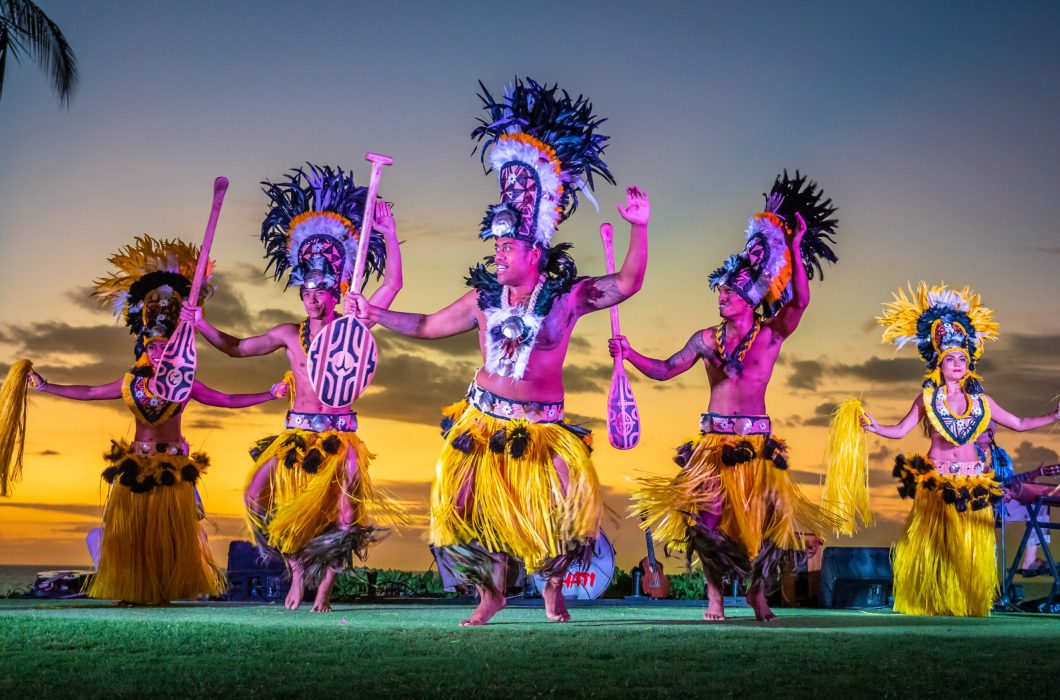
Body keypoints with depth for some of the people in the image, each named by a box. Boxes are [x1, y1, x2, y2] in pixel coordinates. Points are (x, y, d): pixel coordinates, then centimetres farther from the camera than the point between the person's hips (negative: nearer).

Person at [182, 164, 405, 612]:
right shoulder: (290, 334, 9)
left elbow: (392, 284, -7)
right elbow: (237, 348, 18)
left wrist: (389, 235, -13)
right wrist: (200, 324, 6)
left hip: (340, 434, -3)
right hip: (297, 432, 3)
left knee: (343, 510, -14)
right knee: (260, 495, -9)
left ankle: (326, 581, 7)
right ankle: (297, 568, 8)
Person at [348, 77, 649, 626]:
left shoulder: (566, 295, -5)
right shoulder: (485, 297, 3)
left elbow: (627, 284, -10)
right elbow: (430, 325, 15)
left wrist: (638, 228, -22)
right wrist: (375, 314, 8)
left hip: (541, 426, -3)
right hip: (482, 420, 3)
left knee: (572, 503, -17)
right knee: (467, 506, 0)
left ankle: (553, 586, 13)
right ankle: (491, 592, 24)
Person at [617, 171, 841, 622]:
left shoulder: (772, 334, 0)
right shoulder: (707, 339, 8)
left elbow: (800, 302, -16)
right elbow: (664, 370, 10)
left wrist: (795, 248, -22)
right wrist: (629, 353, -5)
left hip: (756, 442, -2)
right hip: (712, 440, 2)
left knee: (769, 516, -4)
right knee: (705, 514, -6)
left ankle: (758, 589, 17)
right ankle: (714, 592, 11)